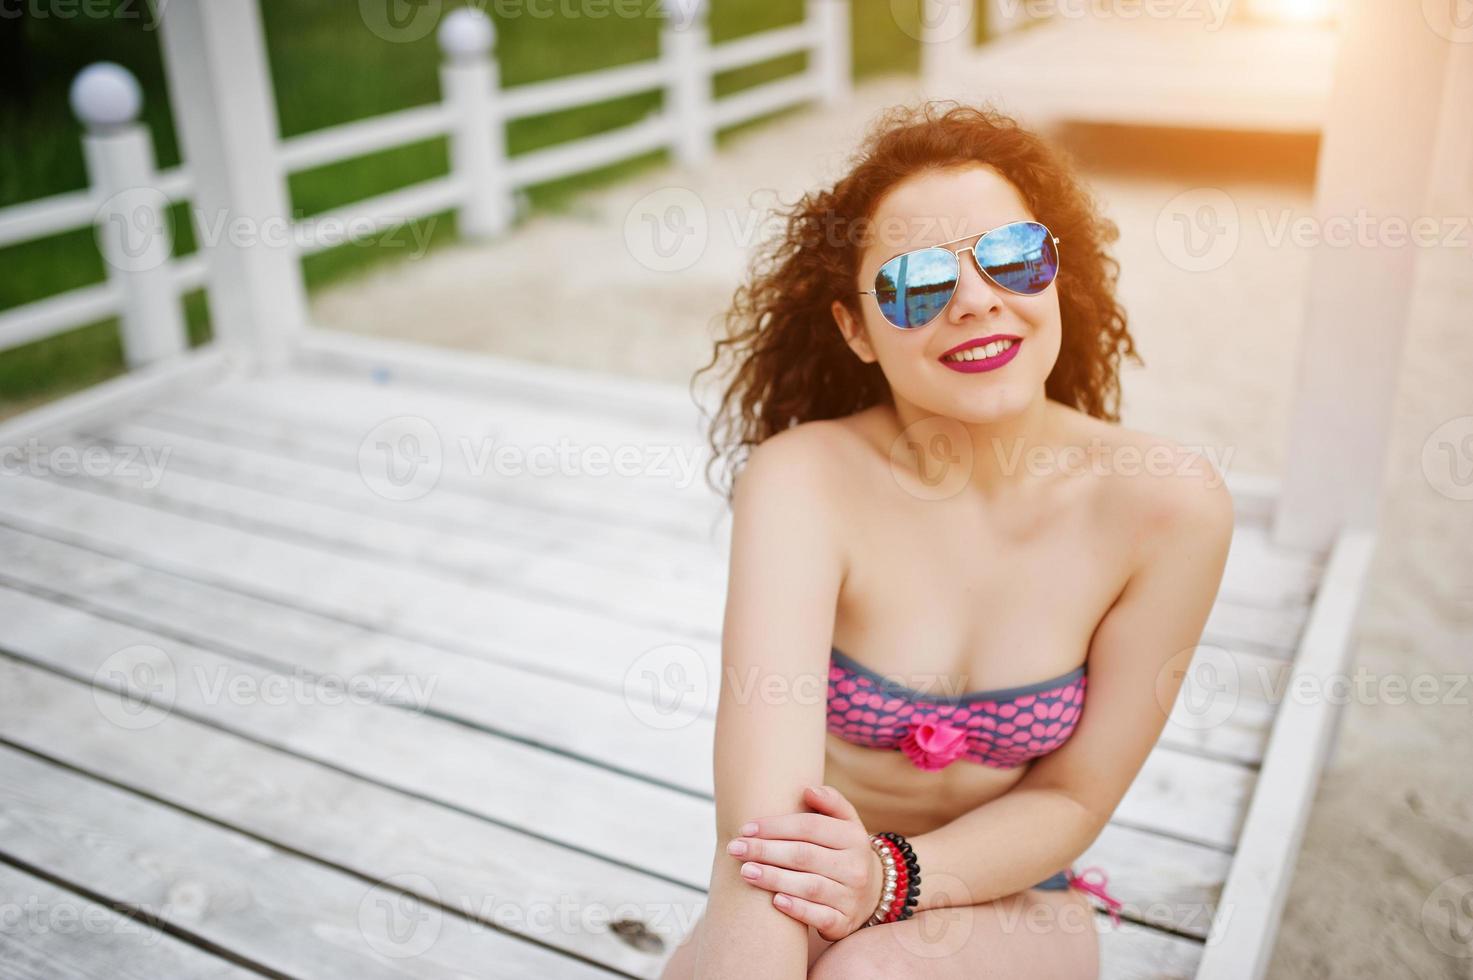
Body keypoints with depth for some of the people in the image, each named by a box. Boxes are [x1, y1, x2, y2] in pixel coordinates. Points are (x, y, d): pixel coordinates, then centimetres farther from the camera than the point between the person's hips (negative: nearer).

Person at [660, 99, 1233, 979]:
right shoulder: (803, 480, -20)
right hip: (814, 902, 0)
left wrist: (887, 877, -26)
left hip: (1009, 904, 0)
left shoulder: (1166, 505, -16)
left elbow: (1075, 798, -9)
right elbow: (765, 833, -31)